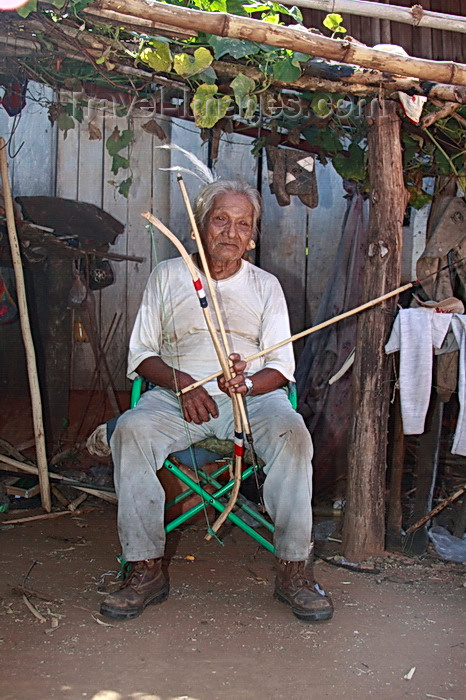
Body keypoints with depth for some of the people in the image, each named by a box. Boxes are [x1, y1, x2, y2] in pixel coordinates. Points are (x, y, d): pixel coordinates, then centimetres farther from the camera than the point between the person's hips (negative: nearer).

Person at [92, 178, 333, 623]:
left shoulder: (265, 285, 13)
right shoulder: (167, 276, 11)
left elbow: (282, 366, 6)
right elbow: (141, 353, 8)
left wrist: (249, 383, -18)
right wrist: (181, 382, -12)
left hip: (252, 395, 0)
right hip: (177, 393, 0)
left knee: (292, 432, -32)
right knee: (131, 431, -30)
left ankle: (293, 570, -21)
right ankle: (146, 570, -21)